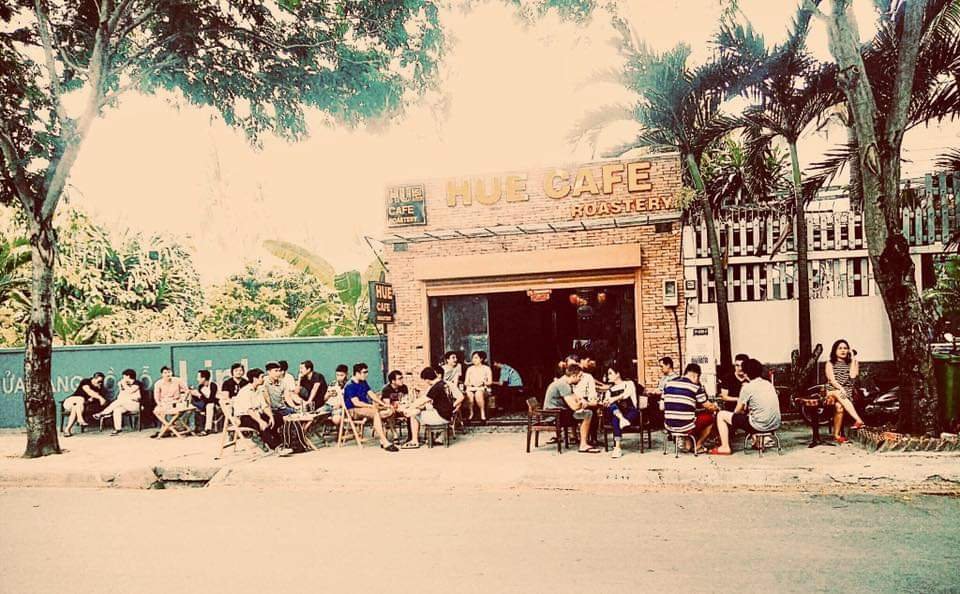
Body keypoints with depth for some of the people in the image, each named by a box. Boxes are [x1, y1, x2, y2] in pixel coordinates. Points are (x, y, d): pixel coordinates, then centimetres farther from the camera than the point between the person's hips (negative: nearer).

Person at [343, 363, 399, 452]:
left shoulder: (363, 383, 16)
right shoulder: (350, 386, -11)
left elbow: (372, 394, 10)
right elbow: (356, 403, -18)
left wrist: (384, 404, -3)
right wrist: (372, 406, -25)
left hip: (366, 407, 8)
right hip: (354, 410, -8)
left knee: (389, 411, -12)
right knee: (376, 412, -34)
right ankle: (385, 443, -37)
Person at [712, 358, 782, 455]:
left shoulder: (747, 387, -10)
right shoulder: (769, 384, 10)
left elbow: (737, 411, -2)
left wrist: (744, 411, 19)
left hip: (759, 426, -7)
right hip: (775, 425, 7)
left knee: (721, 415, 4)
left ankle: (725, 447, 6)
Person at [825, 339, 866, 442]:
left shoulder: (852, 363, 18)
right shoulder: (830, 364, 13)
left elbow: (852, 376, -2)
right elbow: (832, 380, -2)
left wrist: (853, 358, 1)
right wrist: (840, 388, -21)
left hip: (847, 392, 0)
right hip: (832, 390, 0)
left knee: (839, 406, -33)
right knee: (840, 395, -38)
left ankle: (836, 435, -33)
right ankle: (859, 420, -49)